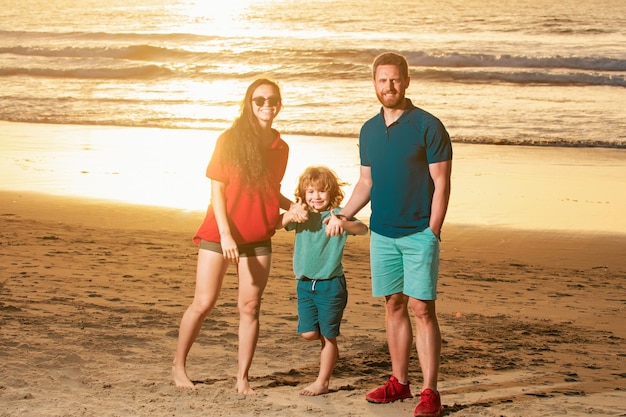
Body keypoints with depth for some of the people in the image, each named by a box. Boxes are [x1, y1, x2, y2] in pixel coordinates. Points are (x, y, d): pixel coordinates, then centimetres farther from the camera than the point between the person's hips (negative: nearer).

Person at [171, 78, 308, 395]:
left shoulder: (280, 148, 5)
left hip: (258, 240, 3)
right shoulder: (230, 140, -6)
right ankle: (178, 365, 17)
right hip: (219, 235, -3)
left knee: (250, 307, 2)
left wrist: (290, 206, -3)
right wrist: (225, 235, -15)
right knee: (203, 303, 0)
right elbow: (217, 190, -8)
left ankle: (242, 378, 11)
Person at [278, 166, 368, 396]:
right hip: (305, 283, 3)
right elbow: (276, 224, -8)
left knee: (328, 336, 3)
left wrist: (343, 224, -44)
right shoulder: (302, 215, 5)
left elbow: (363, 228, -23)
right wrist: (290, 215, -29)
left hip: (330, 284, -3)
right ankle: (329, 346, 31)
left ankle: (322, 382, 14)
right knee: (308, 332, -2)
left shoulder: (337, 214, -7)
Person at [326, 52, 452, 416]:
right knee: (394, 306, 10)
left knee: (422, 308, -6)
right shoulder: (369, 131, 11)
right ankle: (399, 382, 19)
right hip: (382, 234, 5)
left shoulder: (428, 126, -6)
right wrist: (342, 216, 5)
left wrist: (432, 233, -12)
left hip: (419, 234, -5)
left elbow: (441, 185, -7)